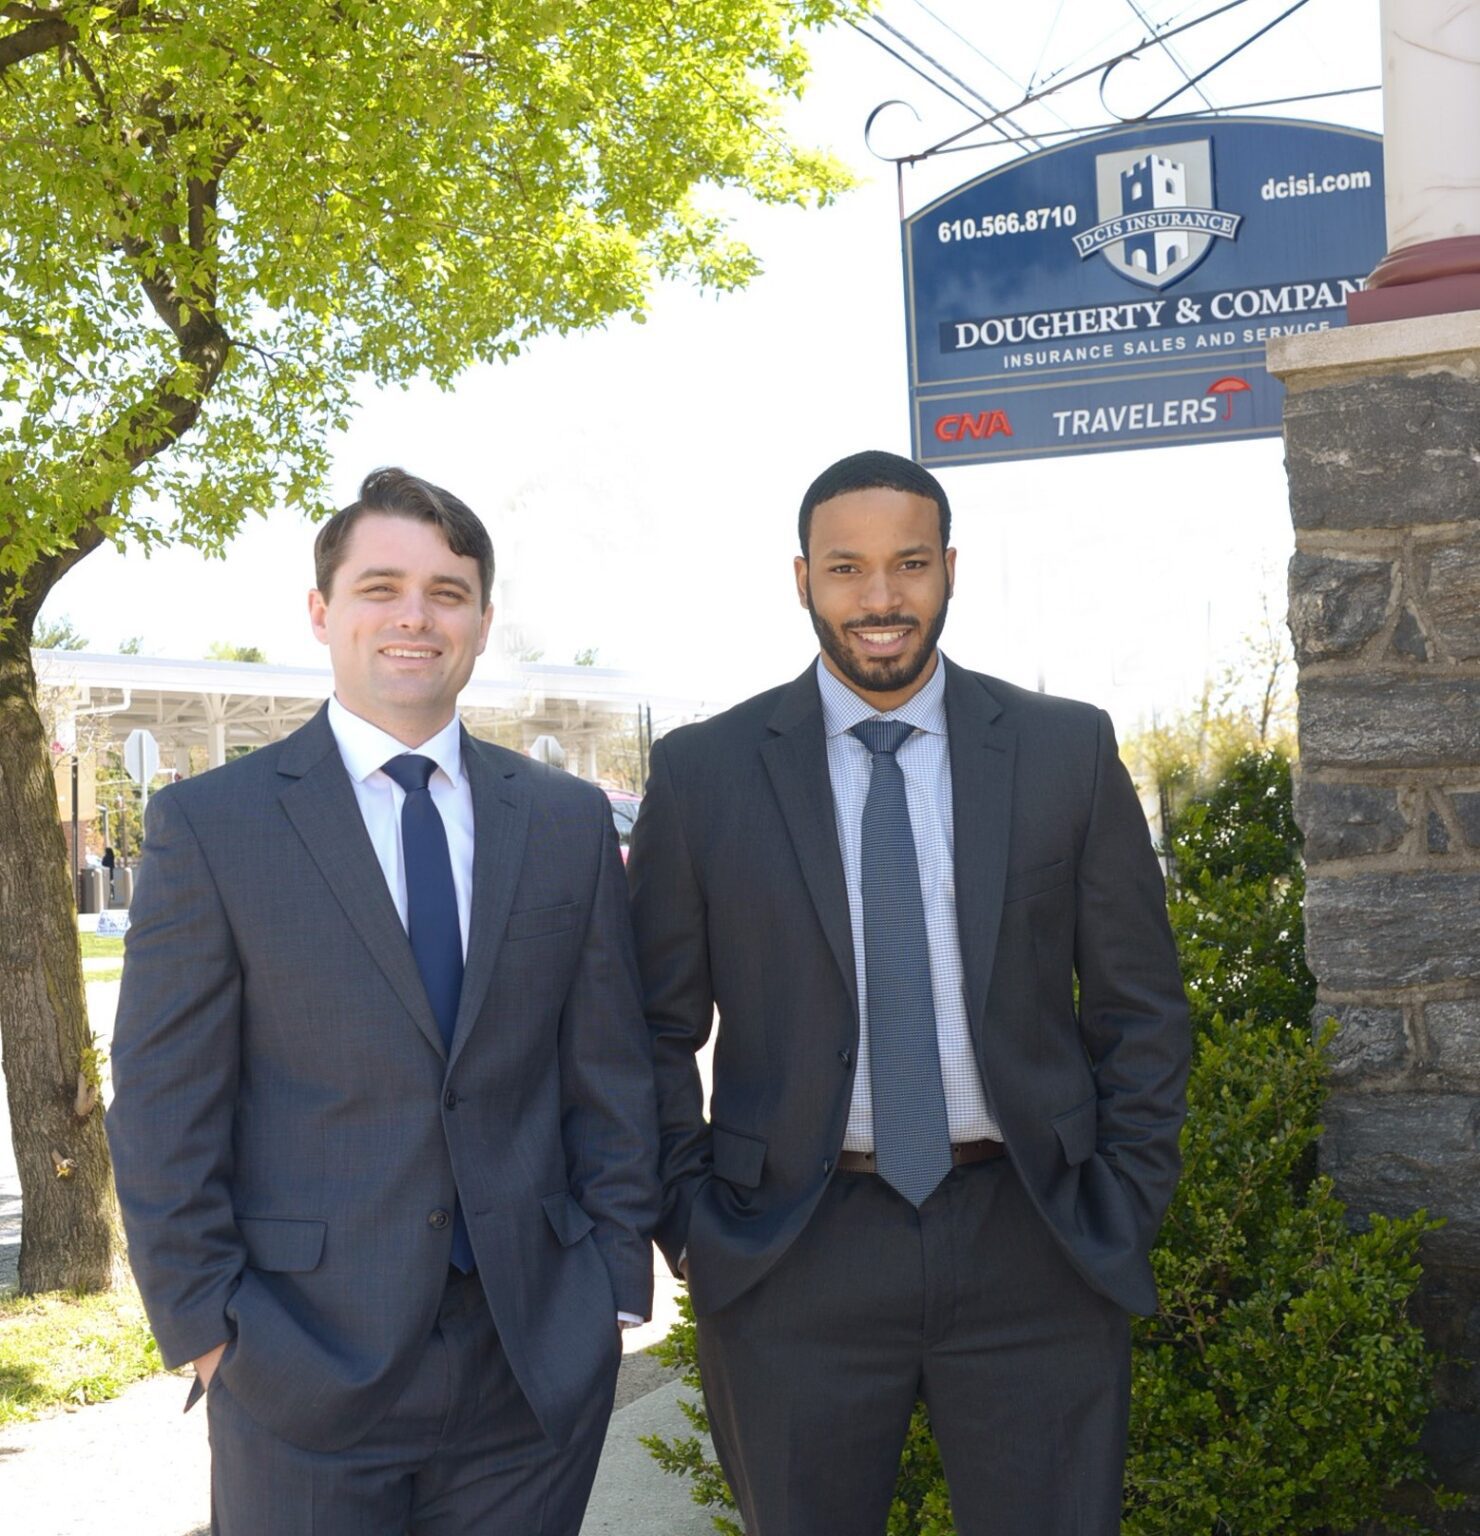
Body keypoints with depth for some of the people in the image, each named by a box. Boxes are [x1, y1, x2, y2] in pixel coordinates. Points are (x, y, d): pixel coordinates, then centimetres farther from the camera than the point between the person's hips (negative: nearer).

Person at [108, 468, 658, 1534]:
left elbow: (610, 1076, 7)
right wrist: (205, 1326, -6)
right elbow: (164, 1113, -3)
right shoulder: (210, 826, -3)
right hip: (305, 1370, -2)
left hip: (539, 1357, 3)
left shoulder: (569, 821, 6)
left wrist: (614, 1286, 3)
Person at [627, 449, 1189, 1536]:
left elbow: (1140, 1008, 6)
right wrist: (691, 1225, -2)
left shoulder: (1067, 751, 2)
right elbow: (657, 1027, 5)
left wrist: (1125, 1212, 1)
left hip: (1035, 1252, 1)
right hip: (790, 1263, 0)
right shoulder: (703, 773, 0)